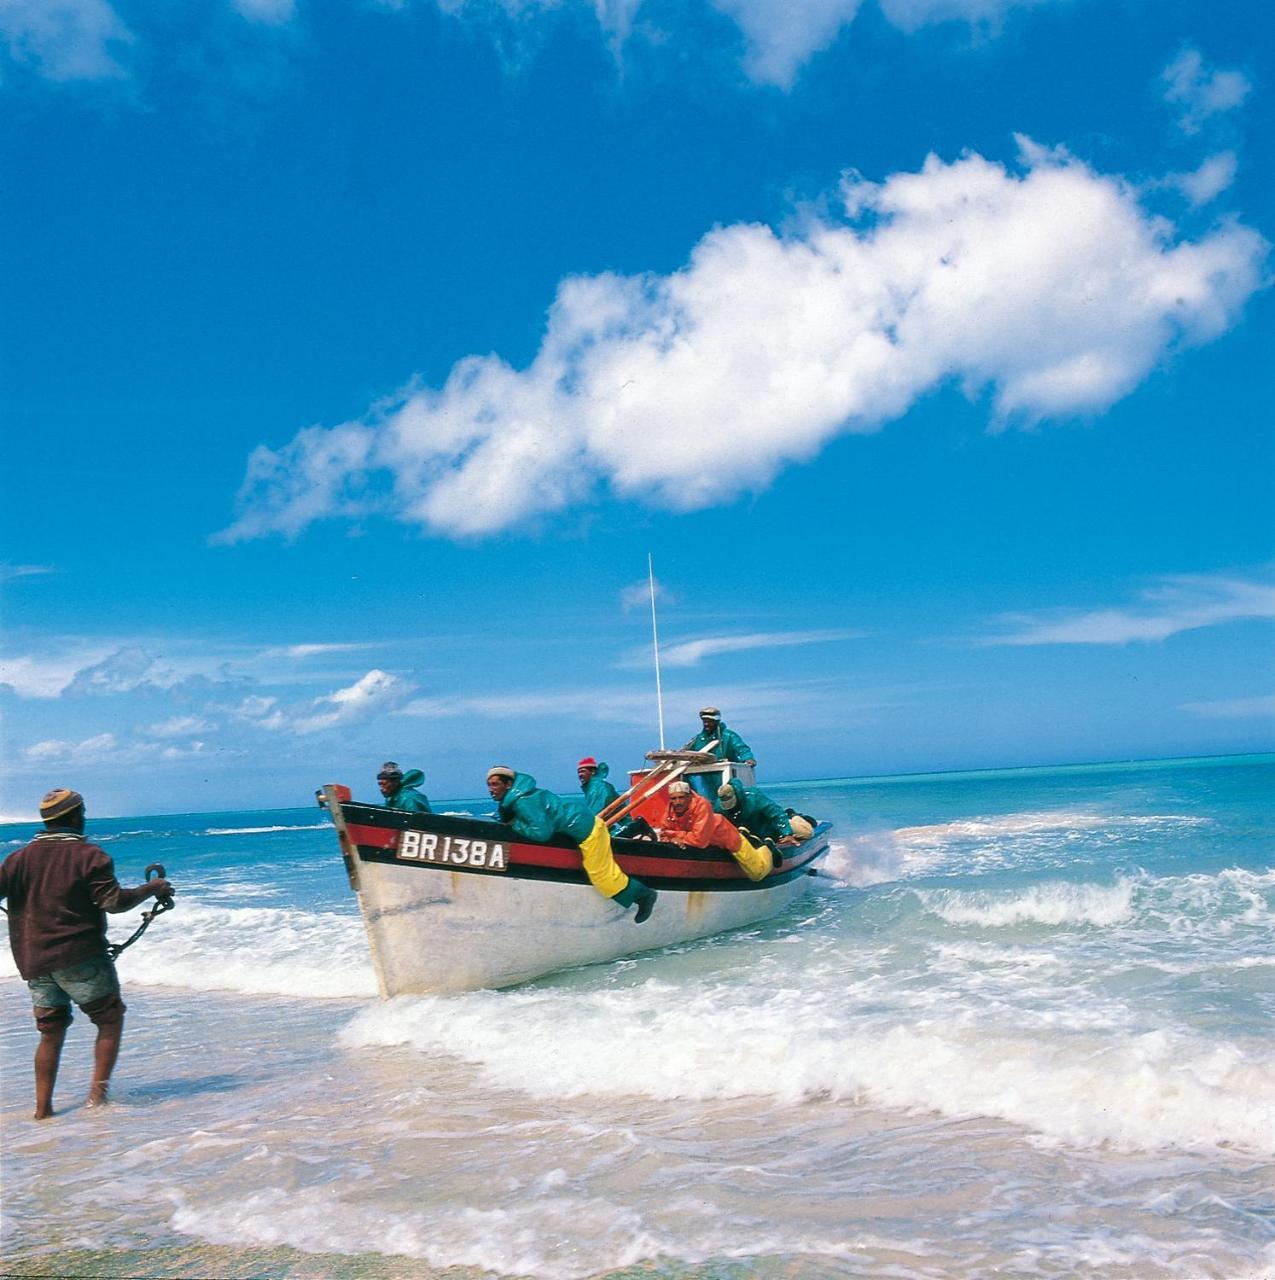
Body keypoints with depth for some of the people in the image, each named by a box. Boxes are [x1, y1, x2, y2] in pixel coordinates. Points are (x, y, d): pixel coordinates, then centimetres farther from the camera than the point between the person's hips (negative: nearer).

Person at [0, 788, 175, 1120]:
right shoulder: (88, 855, -7)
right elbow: (114, 902, -13)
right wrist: (151, 889, 1)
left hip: (33, 961, 5)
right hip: (80, 956, -5)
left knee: (51, 1031, 14)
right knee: (110, 1020, 7)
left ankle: (43, 1107, 13)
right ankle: (99, 1091, -1)